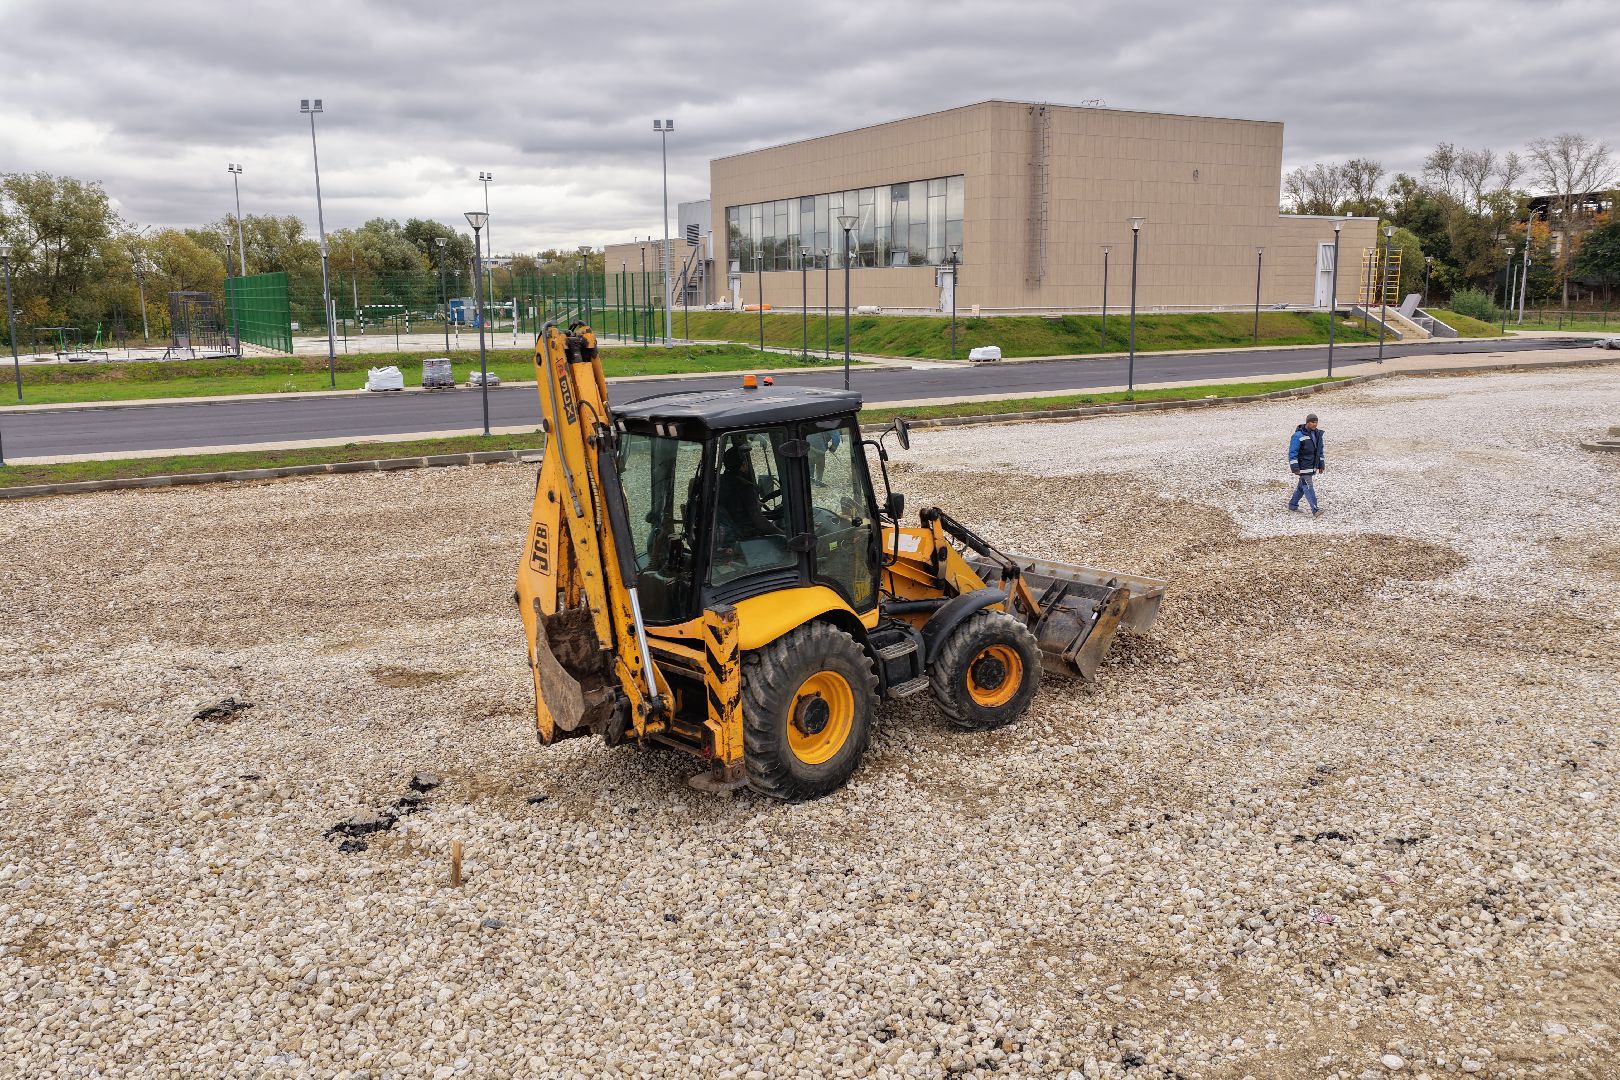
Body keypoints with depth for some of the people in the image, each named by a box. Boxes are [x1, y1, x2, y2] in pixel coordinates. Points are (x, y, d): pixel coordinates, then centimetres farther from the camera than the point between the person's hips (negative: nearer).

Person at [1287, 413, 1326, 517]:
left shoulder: (1317, 434, 9)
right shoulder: (1298, 436, -16)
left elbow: (1320, 451, 19)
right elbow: (1292, 452, -16)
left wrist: (1321, 465, 18)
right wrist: (1295, 468, -19)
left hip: (1313, 467, 8)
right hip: (1303, 467, -8)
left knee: (1302, 486, 16)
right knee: (1308, 487, -10)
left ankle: (1293, 504, 30)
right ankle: (1315, 510, -13)